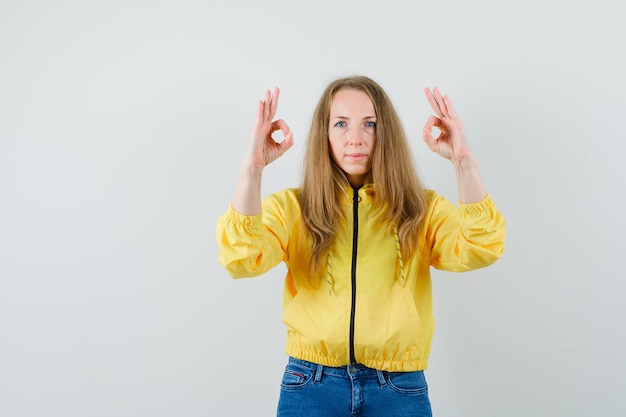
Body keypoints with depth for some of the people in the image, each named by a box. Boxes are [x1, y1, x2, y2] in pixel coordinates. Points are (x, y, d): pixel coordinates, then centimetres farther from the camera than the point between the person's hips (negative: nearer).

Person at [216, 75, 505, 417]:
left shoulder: (422, 209, 2)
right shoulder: (291, 208, 0)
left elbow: (480, 249, -15)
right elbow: (240, 259, -17)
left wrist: (463, 161, -22)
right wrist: (252, 167, -25)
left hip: (400, 389, 1)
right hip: (311, 384, 0)